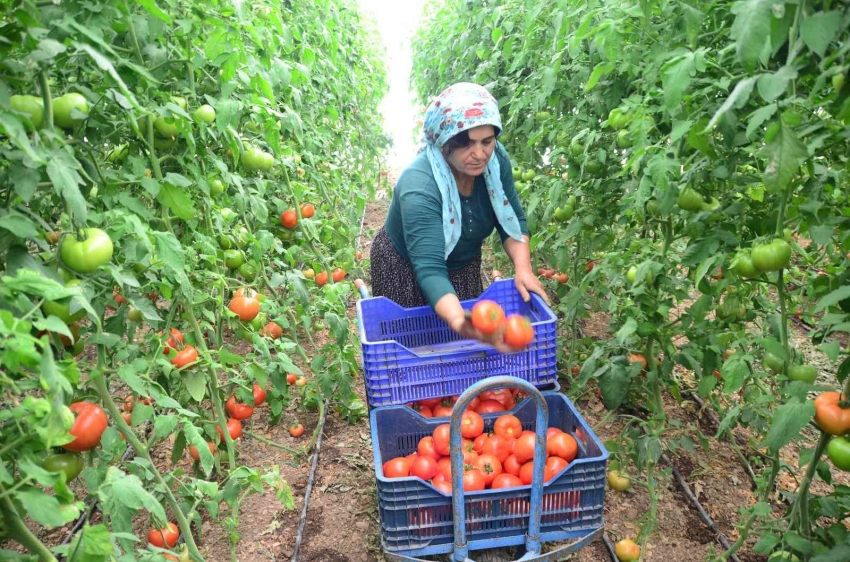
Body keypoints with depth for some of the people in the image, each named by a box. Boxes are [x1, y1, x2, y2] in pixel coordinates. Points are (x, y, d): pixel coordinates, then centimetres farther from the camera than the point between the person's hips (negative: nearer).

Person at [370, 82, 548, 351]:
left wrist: (523, 268, -26)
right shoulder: (419, 188, -38)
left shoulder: (495, 159, -21)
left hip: (463, 264, 5)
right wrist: (459, 322, -61)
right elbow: (430, 270, -44)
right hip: (406, 270, -5)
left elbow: (513, 218, -9)